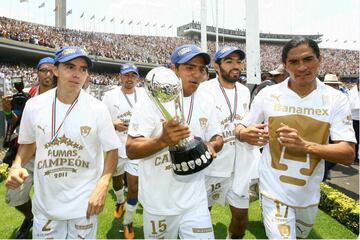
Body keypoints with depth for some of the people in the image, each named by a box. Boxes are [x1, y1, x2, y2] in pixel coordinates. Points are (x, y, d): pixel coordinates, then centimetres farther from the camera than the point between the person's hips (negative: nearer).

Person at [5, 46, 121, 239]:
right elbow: (28, 143, 10)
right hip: (45, 203, 2)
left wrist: (102, 185, -18)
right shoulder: (34, 105, -6)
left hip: (84, 203, -2)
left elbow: (111, 149, -6)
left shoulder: (98, 109, -12)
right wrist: (16, 166, -9)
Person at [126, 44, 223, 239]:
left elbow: (217, 138, 10)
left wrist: (211, 146, -13)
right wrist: (163, 140, -33)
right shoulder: (151, 101, -14)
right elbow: (131, 150, -15)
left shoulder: (206, 100, 2)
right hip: (158, 203, -3)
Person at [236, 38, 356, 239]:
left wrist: (305, 145, -29)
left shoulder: (336, 99, -8)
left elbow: (348, 155, -12)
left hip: (310, 193, 3)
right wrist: (244, 134, -22)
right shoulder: (268, 94, -9)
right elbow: (242, 128, 2)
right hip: (275, 190, -2)